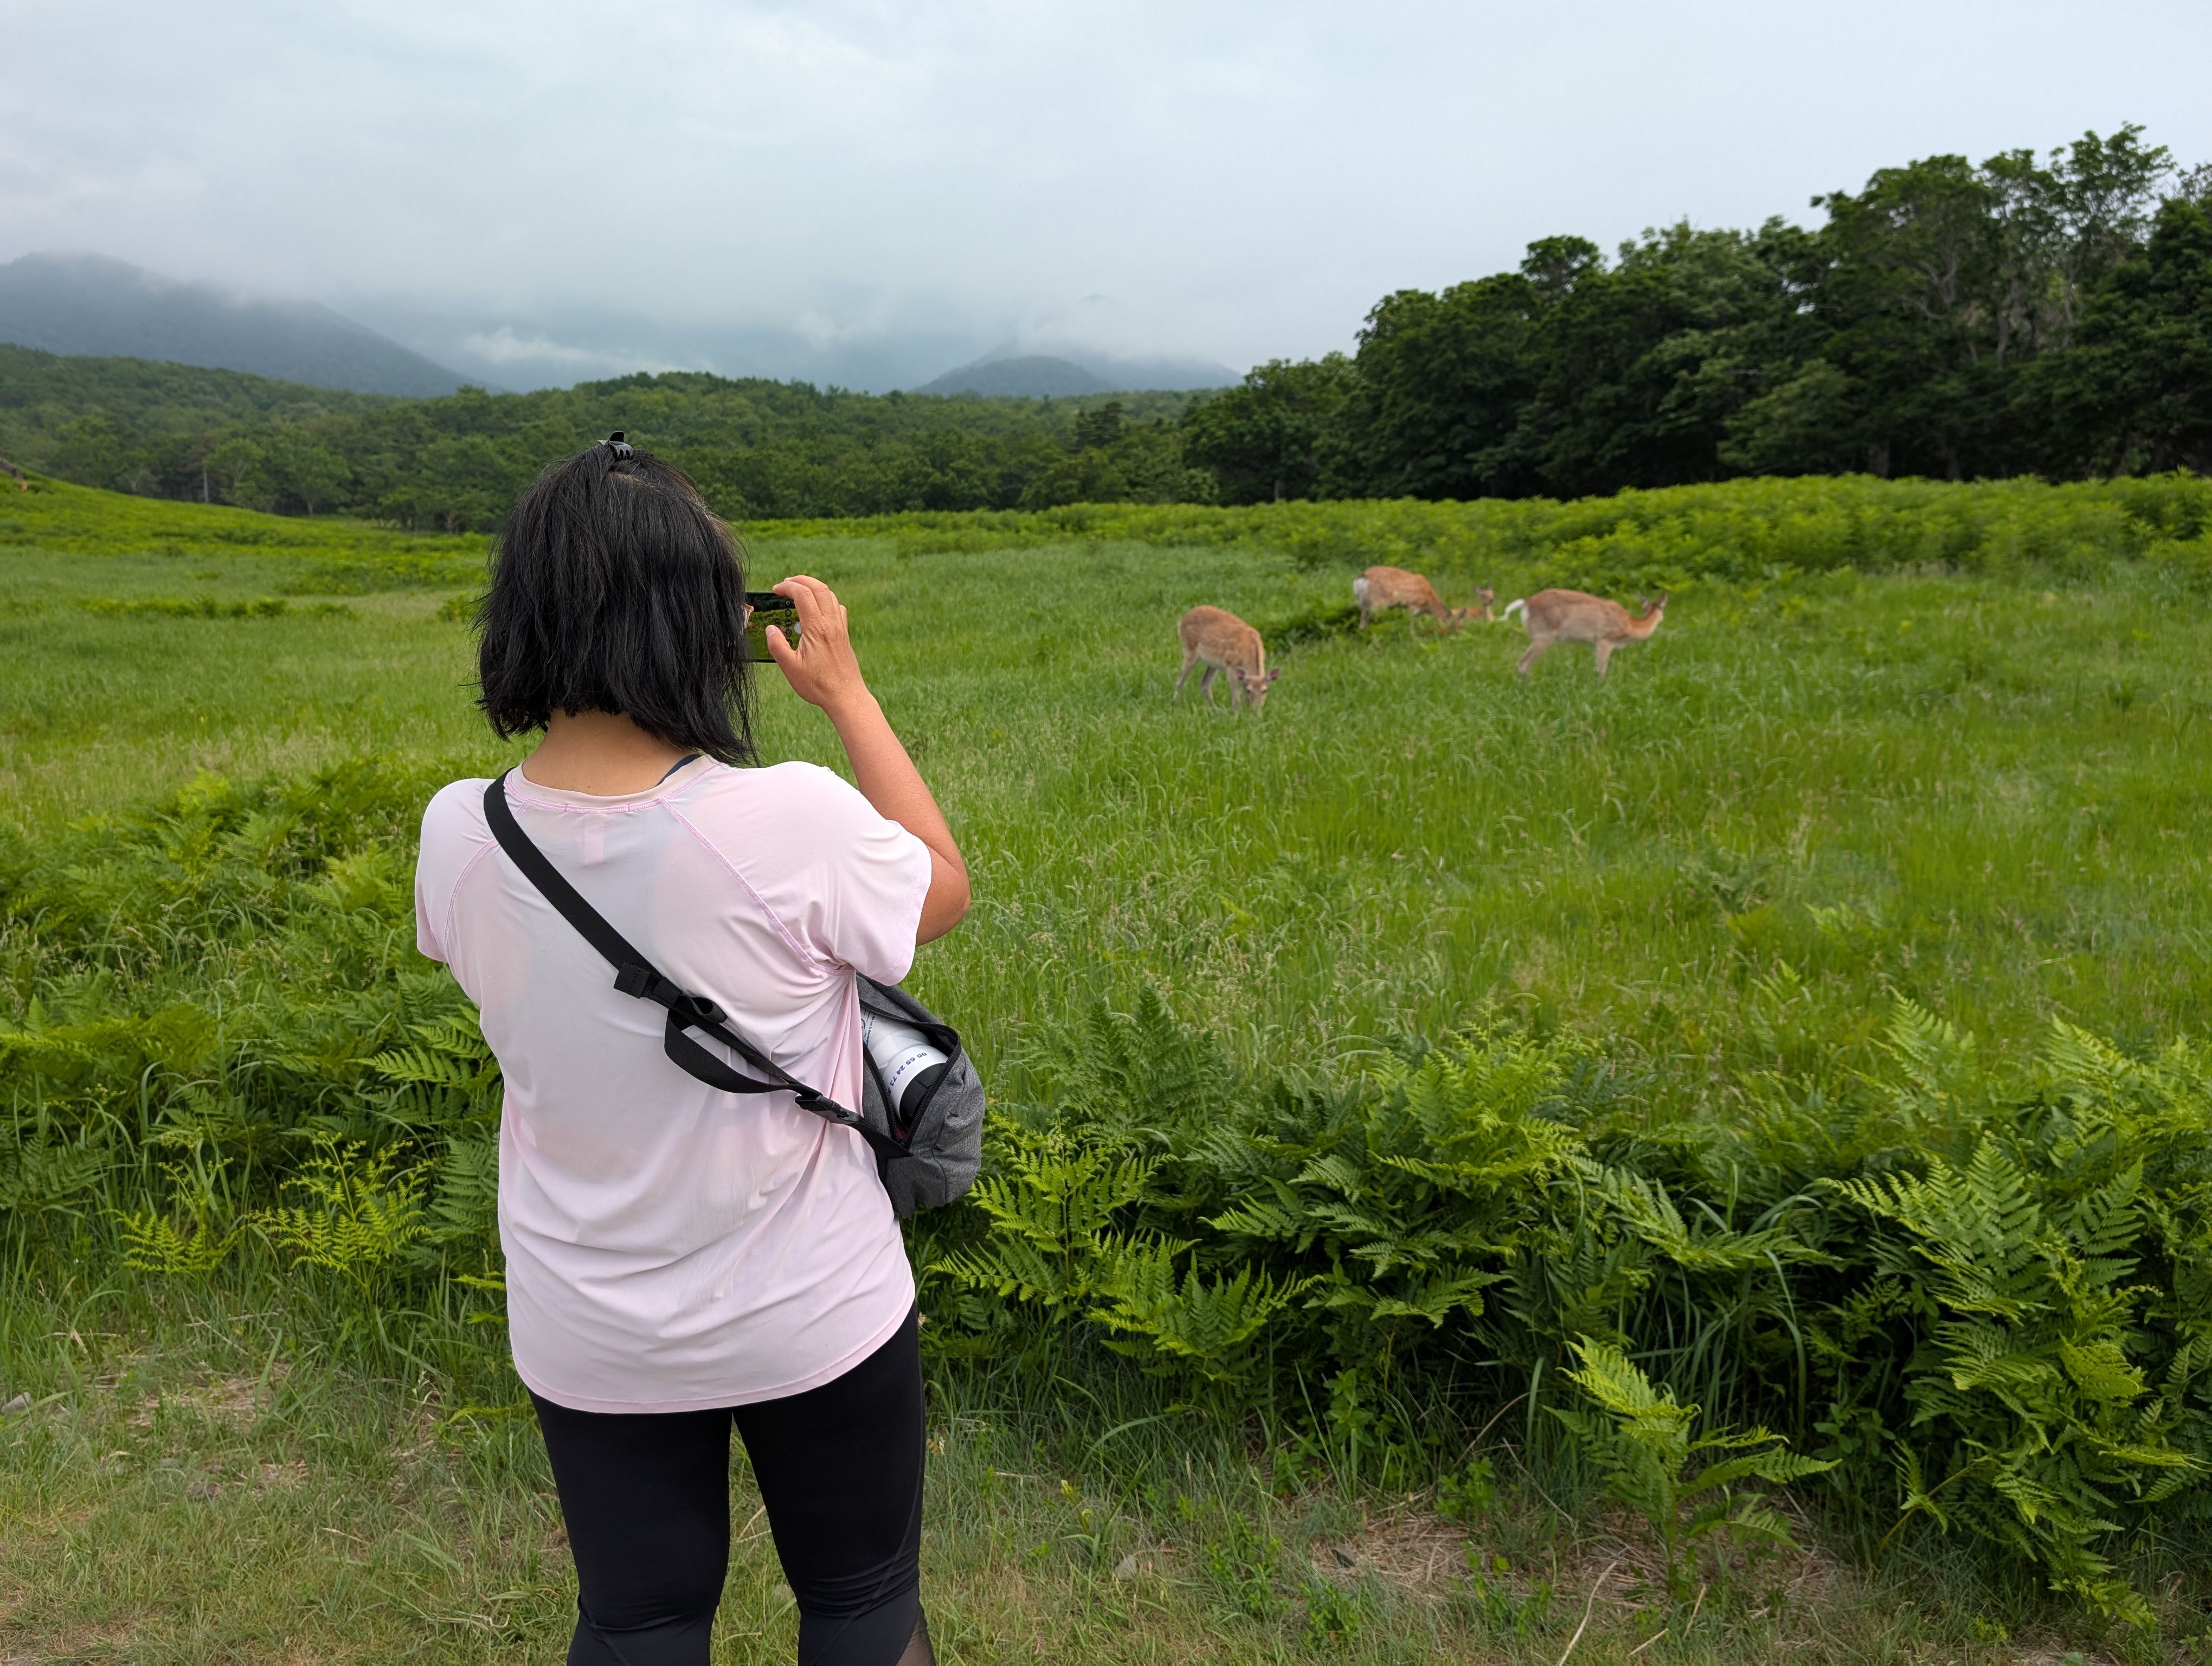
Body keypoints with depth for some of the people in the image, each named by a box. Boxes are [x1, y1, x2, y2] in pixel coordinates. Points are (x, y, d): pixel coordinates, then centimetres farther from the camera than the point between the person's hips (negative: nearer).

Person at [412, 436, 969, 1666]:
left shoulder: (459, 836, -16)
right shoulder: (796, 823, -29)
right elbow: (944, 889, -7)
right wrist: (847, 692, -2)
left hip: (588, 1340, 4)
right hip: (814, 1321, -3)